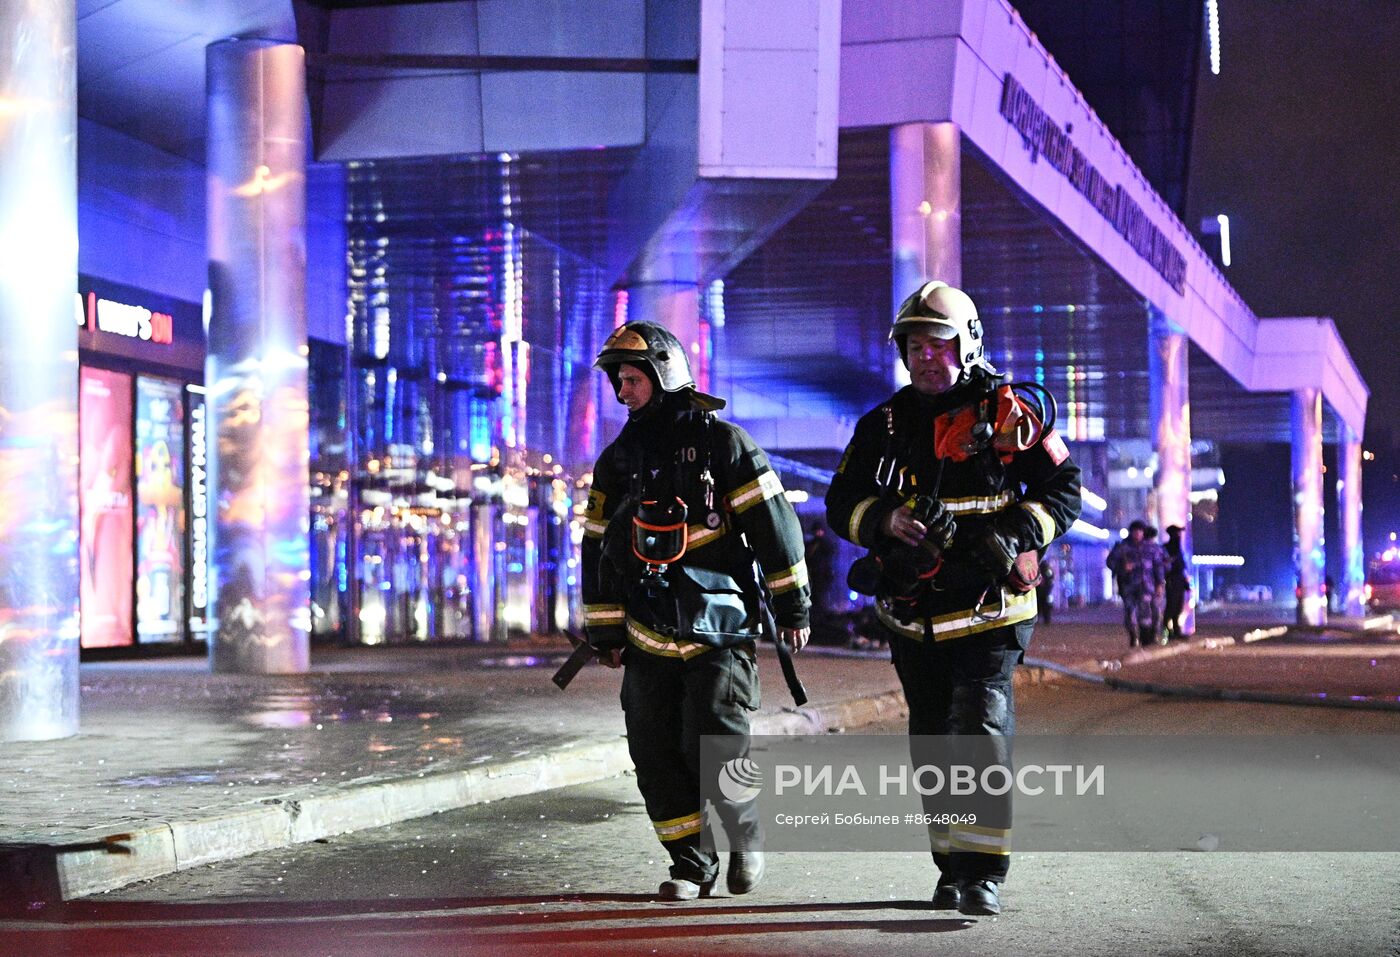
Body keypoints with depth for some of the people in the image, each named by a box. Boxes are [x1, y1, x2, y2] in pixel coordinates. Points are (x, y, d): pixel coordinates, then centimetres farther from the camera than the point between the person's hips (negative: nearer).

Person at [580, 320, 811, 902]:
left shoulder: (721, 443, -4)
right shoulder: (618, 460, 11)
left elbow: (773, 523, -4)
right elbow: (600, 548, 16)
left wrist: (791, 604, -5)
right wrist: (605, 630, 14)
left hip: (718, 632, -5)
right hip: (649, 636, 5)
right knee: (656, 755, 2)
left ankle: (746, 832, 17)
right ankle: (691, 864, 16)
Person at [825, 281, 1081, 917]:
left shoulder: (1004, 413, -1)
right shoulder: (884, 425, 9)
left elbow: (1063, 488, 1)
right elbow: (842, 503, 8)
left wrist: (1016, 536, -15)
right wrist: (886, 518, -13)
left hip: (988, 609, -4)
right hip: (913, 617, 5)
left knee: (982, 732, -14)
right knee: (932, 745, 11)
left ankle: (984, 872, -12)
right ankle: (952, 869, 22)